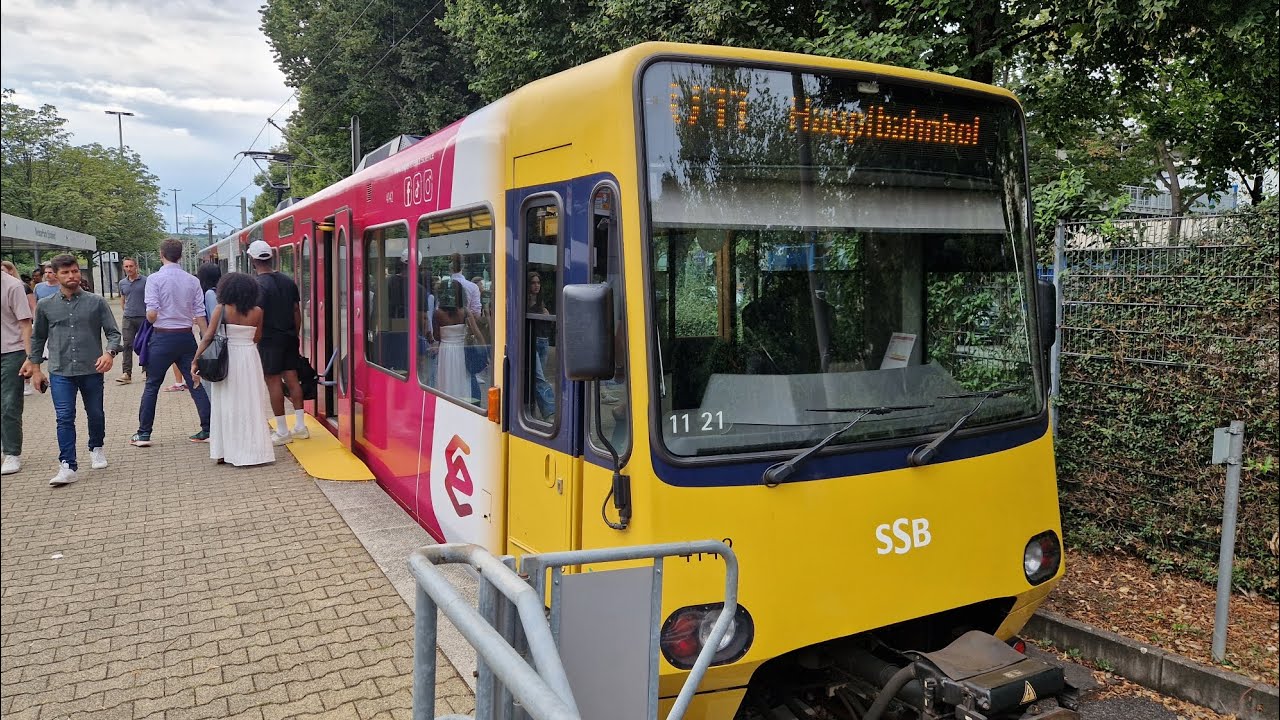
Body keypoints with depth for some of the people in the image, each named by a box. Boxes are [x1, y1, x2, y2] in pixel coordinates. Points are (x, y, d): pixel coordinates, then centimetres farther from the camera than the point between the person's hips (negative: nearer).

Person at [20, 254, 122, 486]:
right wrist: (35, 368, 13)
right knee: (65, 417, -6)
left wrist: (110, 353, -17)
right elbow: (38, 338, 15)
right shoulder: (45, 306, 5)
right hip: (60, 372, 0)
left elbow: (113, 332, 1)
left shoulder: (96, 302, 0)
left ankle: (96, 447, 39)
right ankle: (67, 466, -5)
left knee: (96, 414, 13)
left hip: (92, 370, 0)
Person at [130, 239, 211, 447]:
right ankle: (207, 430, 7)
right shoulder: (192, 280, 2)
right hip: (186, 336, 3)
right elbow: (200, 315, 0)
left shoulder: (155, 279, -8)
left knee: (152, 386, 8)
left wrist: (151, 318, 9)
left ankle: (143, 434, 13)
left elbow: (151, 314, -14)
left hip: (163, 337, -3)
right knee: (196, 383, 8)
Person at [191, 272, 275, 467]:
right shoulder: (257, 312, -2)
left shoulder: (221, 309, -6)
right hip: (250, 358, 1)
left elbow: (208, 337, -8)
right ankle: (251, 450, 9)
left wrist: (195, 361, -4)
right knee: (249, 405, 8)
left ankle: (225, 452, 14)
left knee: (226, 405, 9)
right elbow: (256, 338, 6)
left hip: (227, 359, -1)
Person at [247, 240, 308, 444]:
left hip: (269, 340, -6)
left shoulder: (258, 284, -13)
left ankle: (282, 432, 4)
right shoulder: (288, 281, 7)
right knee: (292, 378, 10)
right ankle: (300, 427, 13)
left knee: (273, 382, 0)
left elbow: (256, 316, -16)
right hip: (290, 337, 7)